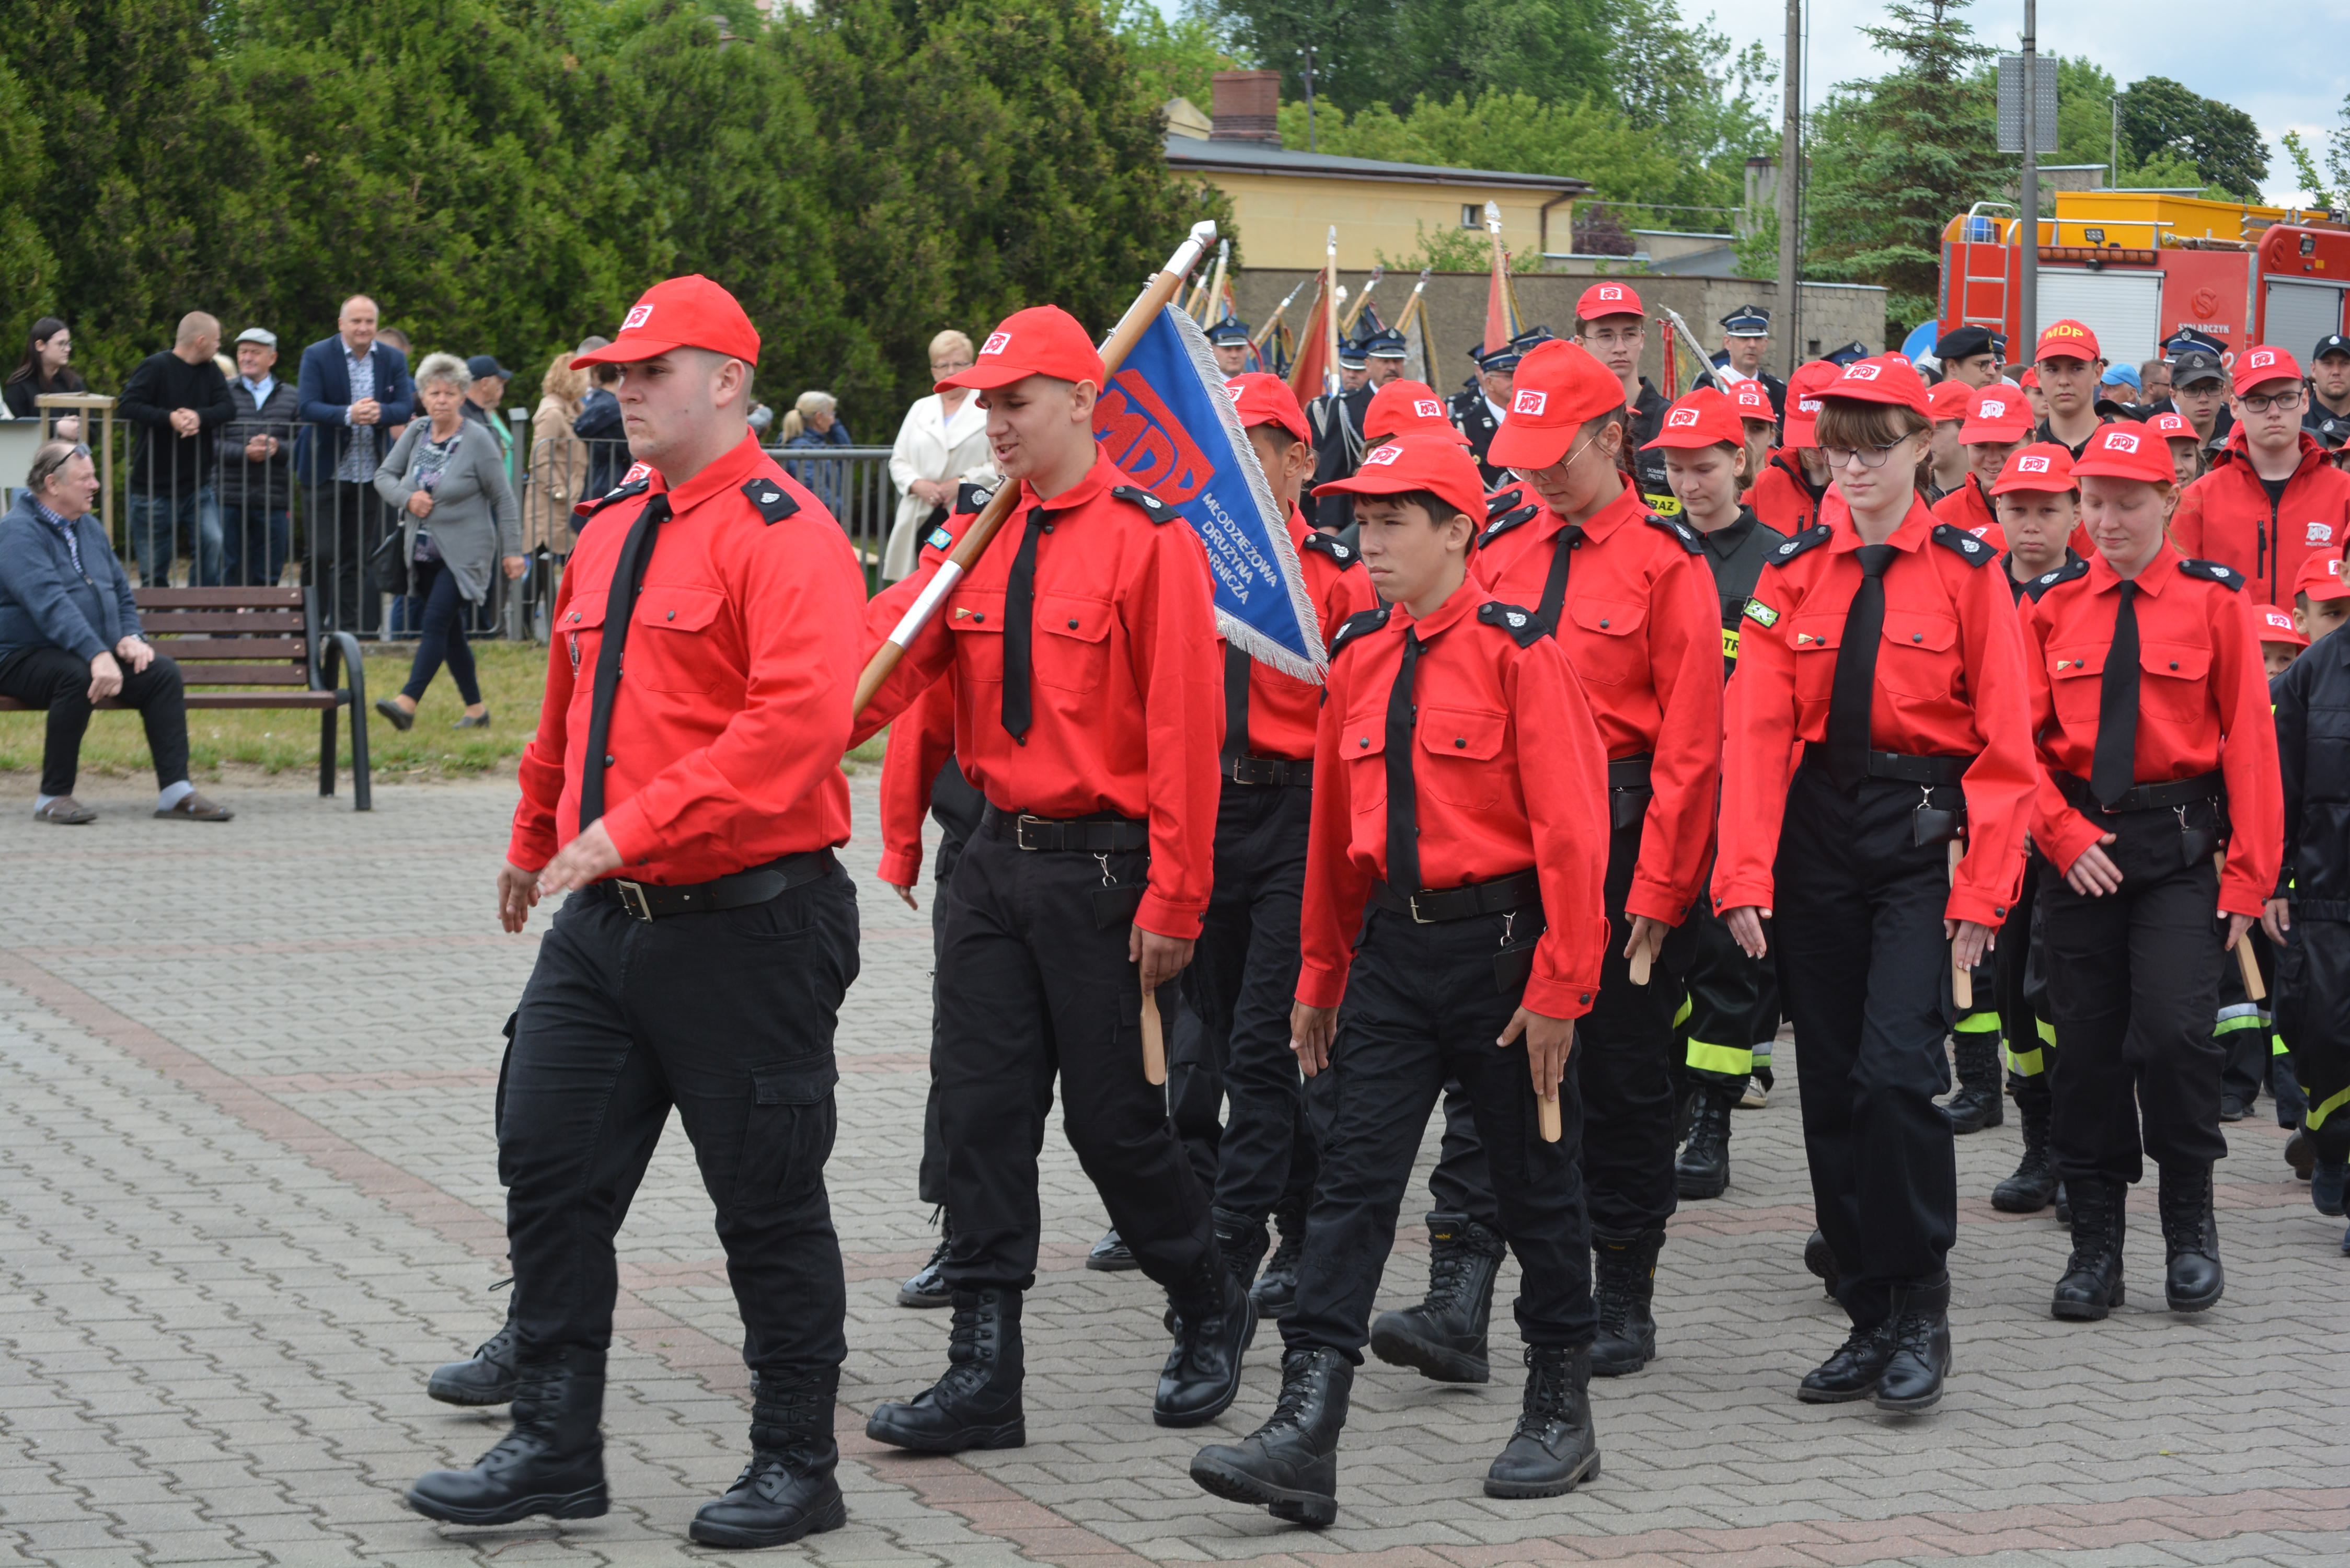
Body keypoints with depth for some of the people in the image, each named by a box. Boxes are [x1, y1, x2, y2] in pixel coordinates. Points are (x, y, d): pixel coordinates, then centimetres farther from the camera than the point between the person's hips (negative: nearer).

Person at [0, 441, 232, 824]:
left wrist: (130, 637, 1)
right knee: (77, 675, -38)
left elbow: (121, 590, 24)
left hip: (100, 654, 8)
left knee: (163, 671, -15)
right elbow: (49, 604, -26)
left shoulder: (89, 528, 16)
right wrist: (97, 655, -36)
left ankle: (175, 791, -18)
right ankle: (53, 797, -28)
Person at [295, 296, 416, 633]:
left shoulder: (393, 359, 6)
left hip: (370, 473, 3)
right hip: (325, 472, -3)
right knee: (321, 553, -6)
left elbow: (406, 407, -2)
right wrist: (348, 415, -32)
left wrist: (380, 412, -24)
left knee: (358, 559, 6)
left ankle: (348, 628, 12)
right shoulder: (317, 356, -5)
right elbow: (308, 408, -15)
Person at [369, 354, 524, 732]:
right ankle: (476, 708, 19)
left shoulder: (477, 440, -9)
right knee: (451, 631, 10)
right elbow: (384, 476, 11)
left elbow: (503, 499, -6)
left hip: (464, 554, -6)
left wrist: (512, 551, -7)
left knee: (436, 623, -17)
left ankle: (407, 702, -27)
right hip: (424, 554, 6)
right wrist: (407, 498, -11)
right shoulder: (417, 433, 5)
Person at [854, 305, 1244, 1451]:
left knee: (1115, 1119, 2)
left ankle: (1211, 1314, 26)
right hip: (998, 860, 6)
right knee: (980, 1109, 3)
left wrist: (1173, 899, -15)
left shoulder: (1148, 538, -11)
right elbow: (888, 652, -2)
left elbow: (1183, 725, -13)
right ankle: (983, 1376, 7)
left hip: (1102, 870, -6)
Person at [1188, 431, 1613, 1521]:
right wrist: (1320, 978, 17)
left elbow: (1570, 830, -13)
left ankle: (1561, 1413, 24)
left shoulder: (1517, 651, -12)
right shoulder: (1357, 660, 7)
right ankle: (1306, 1438, -8)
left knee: (1536, 1185, 9)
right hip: (1391, 948, 5)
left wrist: (1558, 984, -16)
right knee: (1350, 1183, -3)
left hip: (1498, 942, -5)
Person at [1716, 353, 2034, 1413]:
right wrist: (1747, 875, -13)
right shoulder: (1794, 575, 5)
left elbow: (2003, 746, -4)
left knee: (1897, 1067, -15)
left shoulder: (1966, 571, -2)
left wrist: (1983, 888, -12)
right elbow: (1756, 731, -3)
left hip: (1923, 834, -4)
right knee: (1831, 1081, 6)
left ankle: (1920, 1314, -2)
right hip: (1817, 836, 4)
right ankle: (1869, 1321, 15)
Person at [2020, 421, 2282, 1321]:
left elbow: (2248, 740, -2)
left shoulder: (2214, 600, -1)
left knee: (2173, 1033, -16)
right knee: (2087, 1045, 4)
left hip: (2180, 849, -3)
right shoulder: (2052, 607, 5)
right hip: (2080, 844, 3)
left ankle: (2190, 1224, 5)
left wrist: (2248, 875, -8)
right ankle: (2095, 1246, 14)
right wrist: (2063, 836, -11)